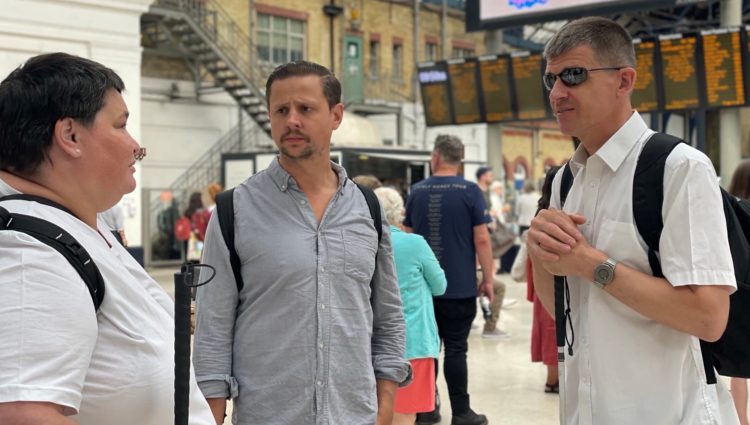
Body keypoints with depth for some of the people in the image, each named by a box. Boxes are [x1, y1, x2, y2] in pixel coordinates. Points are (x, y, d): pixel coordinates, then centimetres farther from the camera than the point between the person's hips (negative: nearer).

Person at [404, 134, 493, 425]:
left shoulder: (417, 191, 4)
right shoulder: (470, 191, -7)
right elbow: (481, 239, -10)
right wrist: (488, 279, -2)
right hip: (460, 287, -3)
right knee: (456, 349, 0)